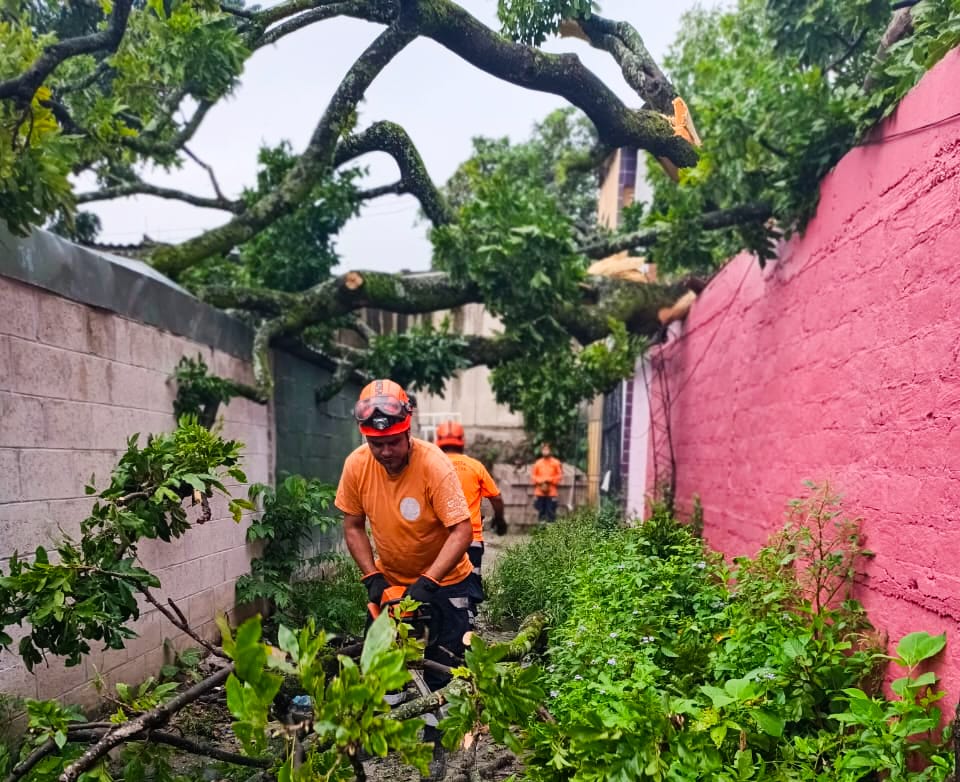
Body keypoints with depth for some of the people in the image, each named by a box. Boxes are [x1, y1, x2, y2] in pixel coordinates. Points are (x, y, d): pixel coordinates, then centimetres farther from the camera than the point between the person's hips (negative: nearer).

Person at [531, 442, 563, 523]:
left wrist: (549, 480, -12)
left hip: (551, 493, -2)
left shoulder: (556, 463, 0)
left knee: (550, 513, -3)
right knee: (541, 512, 8)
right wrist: (541, 482, -8)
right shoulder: (537, 463, 6)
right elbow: (533, 475, 7)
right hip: (539, 493, 2)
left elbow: (560, 476, -2)